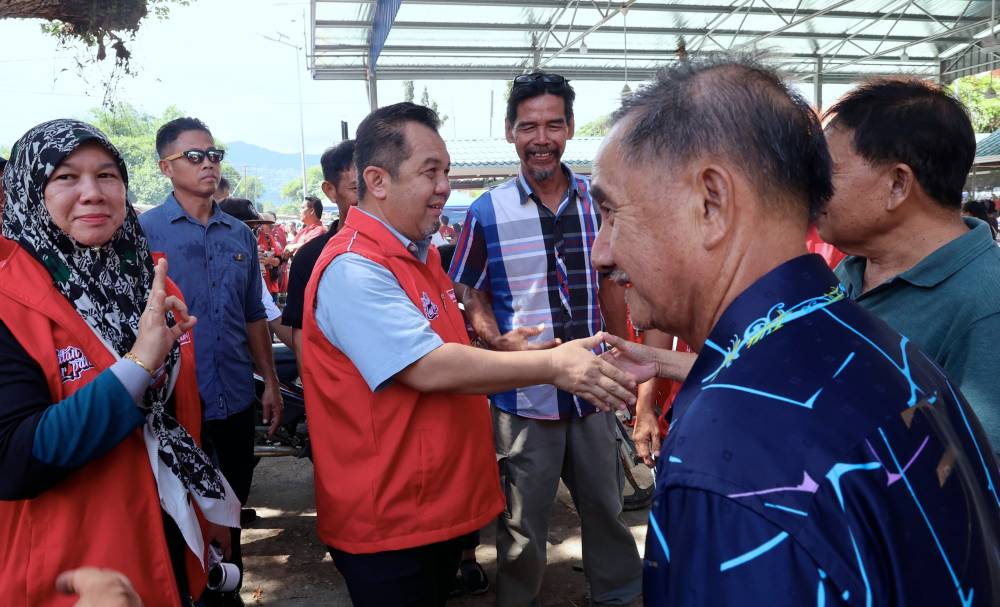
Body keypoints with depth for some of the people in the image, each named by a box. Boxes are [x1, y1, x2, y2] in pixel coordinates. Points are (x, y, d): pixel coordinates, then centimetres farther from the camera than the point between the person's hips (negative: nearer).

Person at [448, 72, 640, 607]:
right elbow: (468, 292, -1)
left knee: (605, 506, 20)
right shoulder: (487, 212, -7)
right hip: (522, 395, -3)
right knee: (523, 523, 11)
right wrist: (498, 341, -19)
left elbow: (610, 283, 11)